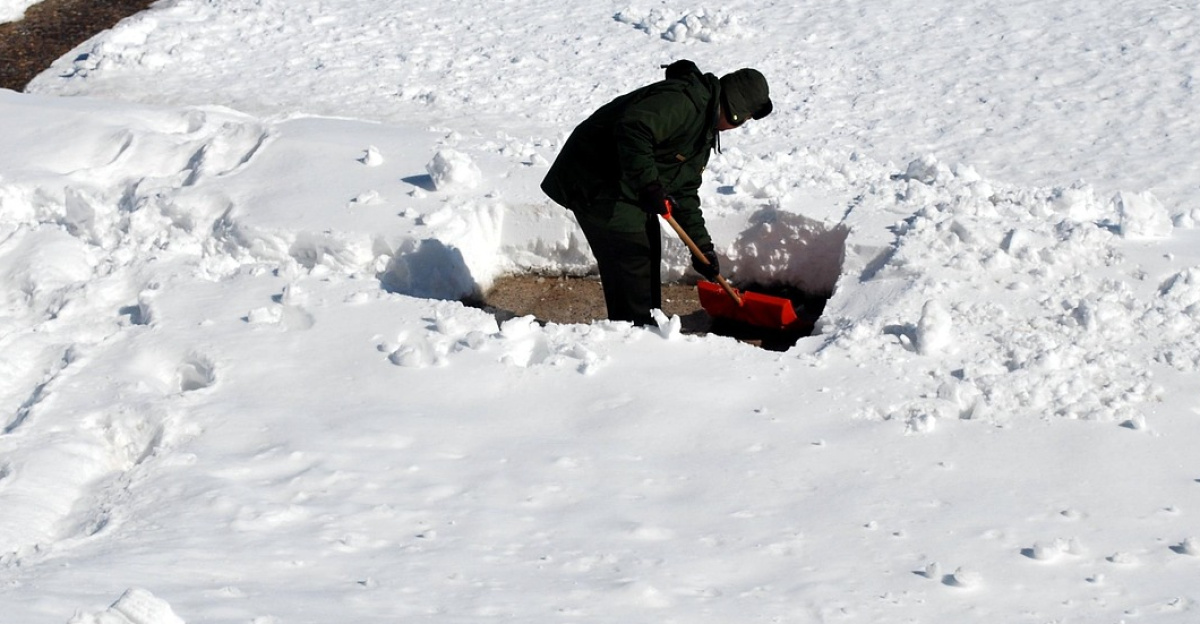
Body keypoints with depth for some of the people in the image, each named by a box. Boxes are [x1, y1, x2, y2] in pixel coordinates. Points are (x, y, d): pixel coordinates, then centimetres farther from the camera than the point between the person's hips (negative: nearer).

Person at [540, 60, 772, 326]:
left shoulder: (706, 132, 13)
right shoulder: (681, 102, -22)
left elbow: (684, 192, 15)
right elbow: (632, 129, -37)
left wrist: (702, 246, 10)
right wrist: (649, 184, -38)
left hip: (628, 188, 11)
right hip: (595, 184, -11)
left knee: (648, 253, 16)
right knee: (632, 261, -10)